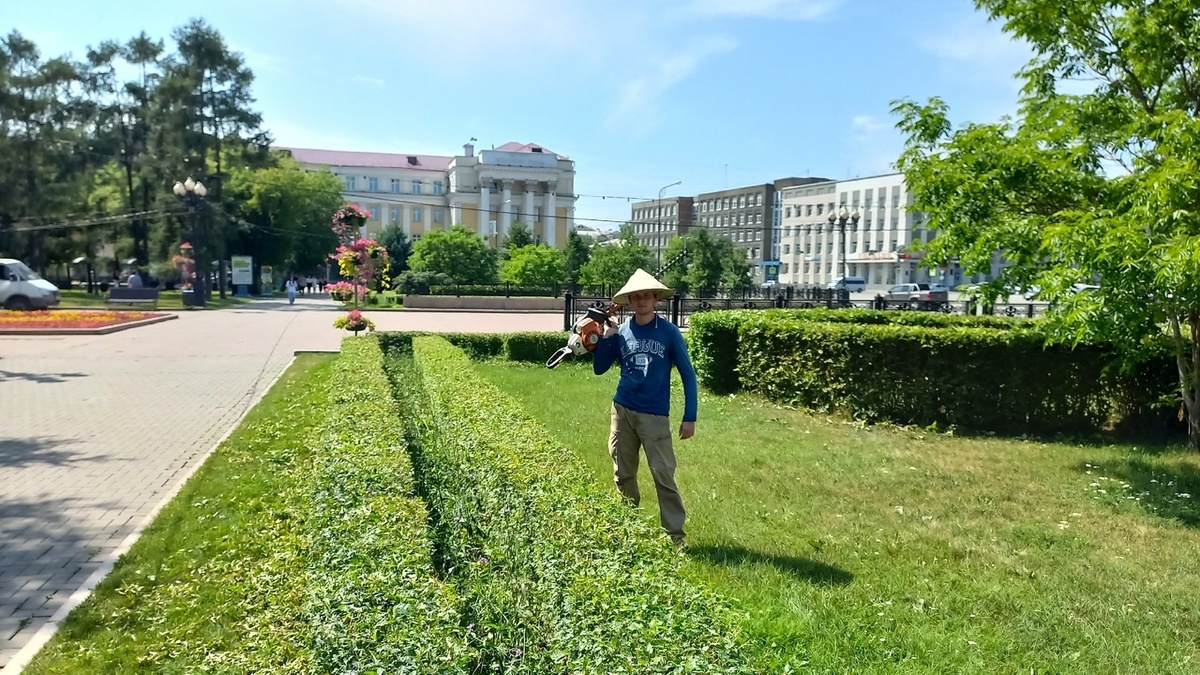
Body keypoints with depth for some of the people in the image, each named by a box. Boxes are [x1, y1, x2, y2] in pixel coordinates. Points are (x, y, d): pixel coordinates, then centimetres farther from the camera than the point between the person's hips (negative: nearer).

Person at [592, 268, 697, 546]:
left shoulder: (669, 332, -6)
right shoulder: (621, 332, 3)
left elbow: (688, 375, -3)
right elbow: (599, 369, 8)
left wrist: (689, 416, -8)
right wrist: (605, 337, -6)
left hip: (655, 415, -3)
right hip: (622, 411, 4)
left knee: (664, 475, -6)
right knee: (623, 474, 12)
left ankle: (675, 534, 4)